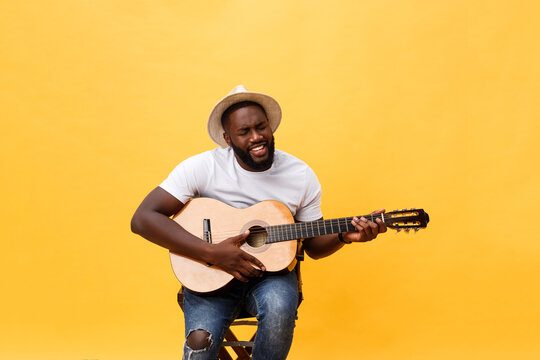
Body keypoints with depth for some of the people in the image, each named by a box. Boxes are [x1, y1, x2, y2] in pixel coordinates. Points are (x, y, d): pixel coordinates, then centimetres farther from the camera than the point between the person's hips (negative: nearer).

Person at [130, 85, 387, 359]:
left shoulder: (301, 176, 0)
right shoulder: (203, 167, -10)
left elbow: (313, 246, 10)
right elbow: (143, 219, -17)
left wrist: (344, 236, -13)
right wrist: (211, 252, -24)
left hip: (271, 273, 2)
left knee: (280, 310, -33)